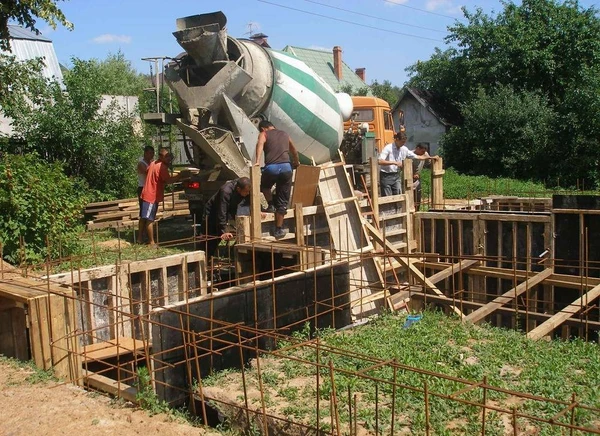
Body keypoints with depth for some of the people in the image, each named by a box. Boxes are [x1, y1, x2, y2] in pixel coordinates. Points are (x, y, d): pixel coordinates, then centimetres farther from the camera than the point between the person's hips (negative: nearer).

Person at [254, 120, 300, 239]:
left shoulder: (264, 134, 12)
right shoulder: (285, 134, 25)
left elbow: (260, 144, -12)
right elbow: (294, 151, 39)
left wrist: (257, 161, -21)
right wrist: (296, 162, 57)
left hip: (271, 168, -3)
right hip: (286, 167, 3)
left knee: (265, 186, 33)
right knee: (282, 202, 9)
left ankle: (271, 205, 14)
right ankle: (279, 229, 9)